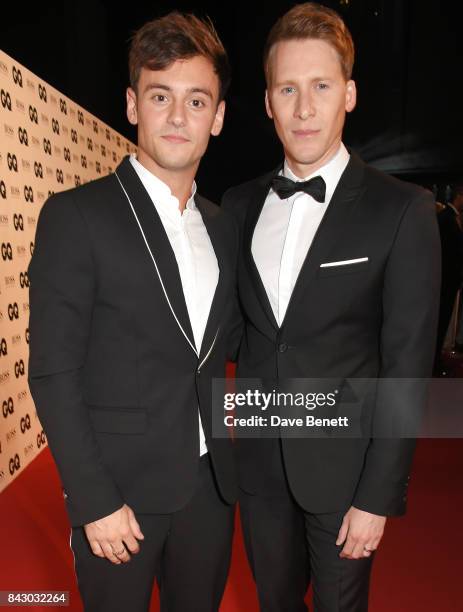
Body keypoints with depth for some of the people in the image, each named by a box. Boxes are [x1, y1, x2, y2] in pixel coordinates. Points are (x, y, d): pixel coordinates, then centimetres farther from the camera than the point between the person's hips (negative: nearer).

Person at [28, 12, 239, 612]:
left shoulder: (224, 226, 6)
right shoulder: (76, 215, -11)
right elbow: (52, 372, -13)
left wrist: (232, 461, 6)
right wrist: (95, 500, -14)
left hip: (210, 483, 5)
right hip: (120, 489, -5)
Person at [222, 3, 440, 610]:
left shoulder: (402, 210, -12)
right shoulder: (239, 204, 1)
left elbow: (407, 362, -12)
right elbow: (235, 321, 8)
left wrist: (378, 495, -12)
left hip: (345, 466, -3)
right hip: (259, 462, 4)